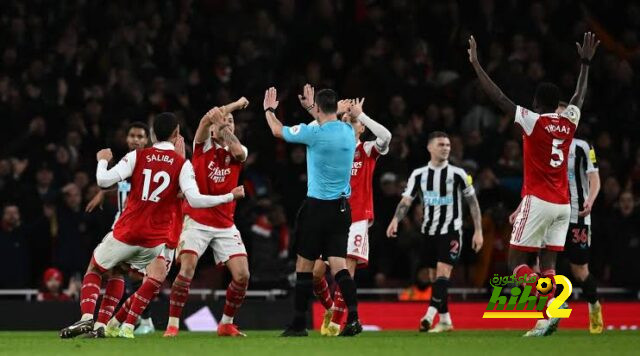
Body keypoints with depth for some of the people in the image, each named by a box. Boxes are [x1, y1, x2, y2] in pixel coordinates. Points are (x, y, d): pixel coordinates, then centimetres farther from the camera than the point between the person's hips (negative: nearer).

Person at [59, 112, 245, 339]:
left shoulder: (137, 156, -1)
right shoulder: (182, 164, -3)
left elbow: (104, 180, -8)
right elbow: (194, 199, -13)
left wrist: (102, 160, 13)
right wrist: (230, 197, -3)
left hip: (126, 233, 0)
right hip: (156, 239, 0)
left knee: (94, 270, 19)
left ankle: (87, 318, -5)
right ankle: (127, 326, 8)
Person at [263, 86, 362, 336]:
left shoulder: (314, 133, -14)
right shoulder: (348, 131, 3)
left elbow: (278, 131, 4)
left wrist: (269, 110, 23)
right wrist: (311, 110, 45)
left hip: (318, 206, -5)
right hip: (342, 206, 5)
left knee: (304, 264, 5)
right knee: (338, 264, 2)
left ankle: (299, 324, 10)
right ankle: (353, 318, -15)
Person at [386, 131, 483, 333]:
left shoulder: (458, 174, -2)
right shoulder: (419, 175, 4)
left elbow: (473, 203, 4)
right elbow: (406, 200, -3)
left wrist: (478, 231, 0)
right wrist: (396, 219, -22)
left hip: (451, 231, -4)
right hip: (429, 231, 4)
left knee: (443, 271, -19)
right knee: (434, 277, 8)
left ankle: (430, 315, -29)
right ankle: (445, 320, 18)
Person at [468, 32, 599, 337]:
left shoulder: (533, 121, -9)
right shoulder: (569, 121, 6)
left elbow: (498, 97, -8)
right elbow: (579, 96, 26)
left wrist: (475, 64, -2)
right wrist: (585, 63, 39)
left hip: (538, 202, -6)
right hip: (562, 204, 6)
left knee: (517, 261, -1)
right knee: (547, 262, 5)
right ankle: (545, 322, -5)